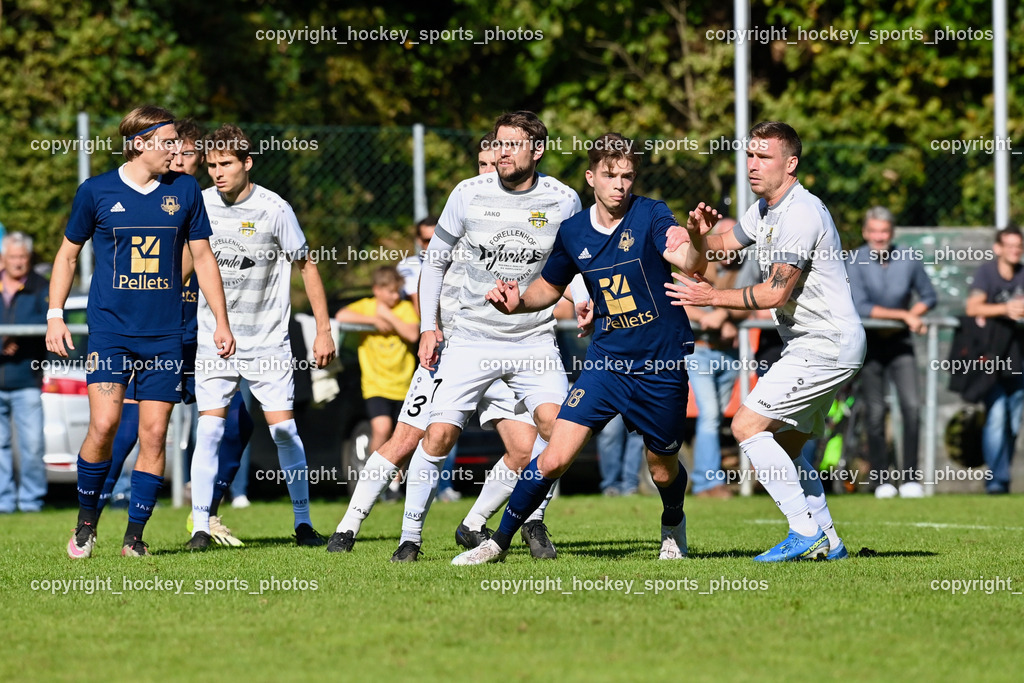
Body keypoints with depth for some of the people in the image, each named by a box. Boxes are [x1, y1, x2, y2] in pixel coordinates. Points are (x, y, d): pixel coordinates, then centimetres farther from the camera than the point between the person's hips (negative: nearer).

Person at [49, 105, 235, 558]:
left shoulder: (184, 190, 6)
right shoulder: (96, 191, 1)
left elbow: (203, 256, 13)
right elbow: (68, 253, 11)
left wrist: (221, 321, 9)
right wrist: (55, 315, 4)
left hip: (164, 334, 2)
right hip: (109, 329, -2)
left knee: (154, 434, -2)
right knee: (104, 424, -16)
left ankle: (134, 536, 8)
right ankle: (86, 521, 5)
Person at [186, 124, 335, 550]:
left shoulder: (274, 210, -9)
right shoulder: (199, 206, -2)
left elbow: (307, 266, 0)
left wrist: (324, 330, 0)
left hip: (268, 340, -2)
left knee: (284, 429, -3)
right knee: (209, 430, -7)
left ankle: (303, 522, 8)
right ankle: (200, 526, -3)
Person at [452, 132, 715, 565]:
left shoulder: (651, 217, -12)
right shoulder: (573, 232, 1)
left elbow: (689, 264, -31)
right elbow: (549, 287, 18)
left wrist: (696, 240, -54)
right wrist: (517, 303, -3)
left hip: (663, 366, -2)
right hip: (606, 362, 2)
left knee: (662, 470, 12)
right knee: (554, 458, -10)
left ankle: (673, 525, 47)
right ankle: (499, 541, 6)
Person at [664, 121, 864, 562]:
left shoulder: (801, 214, -19)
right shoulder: (765, 209, 12)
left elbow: (775, 294, -21)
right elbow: (723, 245, 21)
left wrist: (712, 298, -16)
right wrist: (699, 235, -2)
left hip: (827, 345, -10)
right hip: (812, 345, 10)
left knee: (747, 425, -13)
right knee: (785, 447, 13)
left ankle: (806, 531, -13)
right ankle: (827, 543, 16)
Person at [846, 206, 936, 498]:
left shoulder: (909, 259, -4)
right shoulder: (855, 262, -12)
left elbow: (929, 297, 7)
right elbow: (860, 307, -19)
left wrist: (903, 321, -8)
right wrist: (904, 315, -21)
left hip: (900, 342, 2)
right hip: (869, 343, -2)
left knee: (912, 406, -11)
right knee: (875, 412, -2)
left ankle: (910, 478, -6)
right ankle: (881, 480, 6)